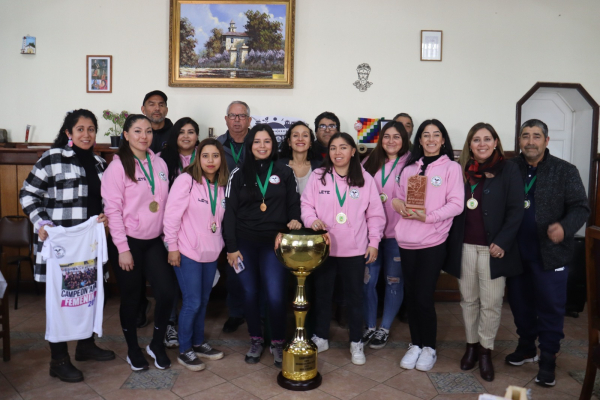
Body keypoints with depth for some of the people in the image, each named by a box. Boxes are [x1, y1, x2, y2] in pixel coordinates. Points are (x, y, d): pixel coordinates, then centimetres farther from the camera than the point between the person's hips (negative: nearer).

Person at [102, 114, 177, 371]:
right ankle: (133, 349, 30)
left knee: (166, 293, -1)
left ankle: (157, 344, 23)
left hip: (154, 241, 4)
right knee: (131, 298, 8)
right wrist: (122, 249, -13)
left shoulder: (159, 164, 6)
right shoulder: (118, 166, -9)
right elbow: (112, 208, -11)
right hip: (128, 242, -4)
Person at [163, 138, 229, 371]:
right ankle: (184, 350, 17)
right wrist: (172, 247, -12)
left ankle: (198, 343, 32)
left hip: (211, 253, 6)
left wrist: (219, 245, 10)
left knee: (203, 301, 14)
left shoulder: (221, 185, 6)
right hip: (188, 253, -6)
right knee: (192, 302, -1)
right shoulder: (186, 180, -13)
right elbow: (171, 214, -13)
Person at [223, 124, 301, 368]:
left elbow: (293, 204, 12)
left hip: (274, 243, -1)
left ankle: (277, 343, 15)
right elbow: (230, 212, 1)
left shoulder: (284, 173, 6)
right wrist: (231, 246, -4)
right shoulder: (239, 174, 4)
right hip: (245, 243, 1)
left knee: (276, 296, -6)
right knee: (250, 293, 8)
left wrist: (294, 220, -11)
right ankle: (256, 340, 26)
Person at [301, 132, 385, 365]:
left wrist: (374, 242, -1)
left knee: (354, 296, 11)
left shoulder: (365, 179, -1)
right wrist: (312, 220, -19)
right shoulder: (317, 176, -1)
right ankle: (321, 338, 32)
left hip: (355, 250, 0)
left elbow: (375, 213, 2)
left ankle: (356, 343, 28)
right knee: (322, 294, 14)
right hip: (323, 247, 1)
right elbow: (306, 204, 1)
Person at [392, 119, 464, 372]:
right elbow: (398, 197, 16)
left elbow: (456, 204, -6)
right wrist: (398, 204, -7)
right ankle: (415, 345, 26)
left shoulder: (451, 168, 1)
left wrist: (428, 216, -17)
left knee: (423, 297, -4)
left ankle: (429, 347, 19)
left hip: (433, 242, -4)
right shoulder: (409, 168, 13)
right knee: (410, 295, 9)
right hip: (407, 240, 4)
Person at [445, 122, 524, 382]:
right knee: (468, 300, 12)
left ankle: (485, 351, 20)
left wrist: (502, 242, -13)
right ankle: (471, 345, 28)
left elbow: (516, 210, -5)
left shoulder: (508, 170, -2)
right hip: (464, 247, 3)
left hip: (493, 248, -3)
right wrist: (452, 244, 1)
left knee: (491, 303, 3)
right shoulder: (461, 171, 8)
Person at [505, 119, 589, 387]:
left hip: (550, 254, -2)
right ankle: (526, 347, 36)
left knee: (550, 307, 6)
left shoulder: (565, 171, -4)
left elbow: (580, 207, -7)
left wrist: (565, 227, -27)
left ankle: (548, 359, 23)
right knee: (520, 302, 16)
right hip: (516, 253, 3)